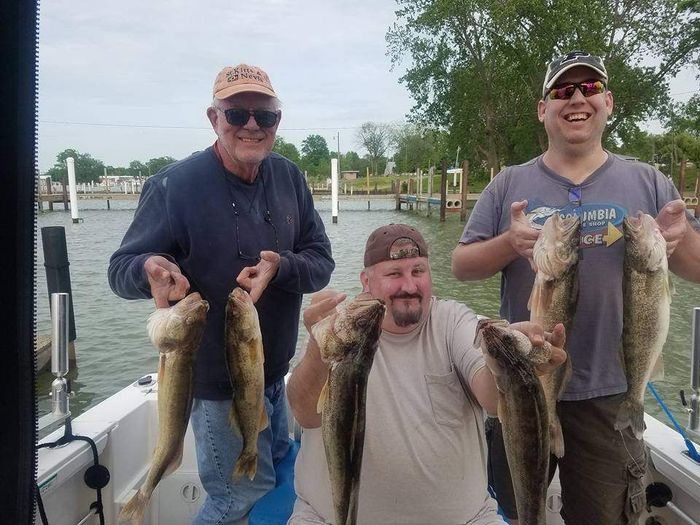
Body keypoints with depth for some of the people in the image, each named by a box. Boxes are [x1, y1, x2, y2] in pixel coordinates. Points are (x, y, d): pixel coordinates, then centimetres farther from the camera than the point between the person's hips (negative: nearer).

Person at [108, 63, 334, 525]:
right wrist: (151, 267, -38)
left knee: (279, 468, 27)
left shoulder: (289, 178, -3)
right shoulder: (175, 185, -18)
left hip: (277, 371, 6)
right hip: (217, 378, -6)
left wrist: (281, 267, -27)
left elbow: (322, 261, -5)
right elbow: (122, 268, -14)